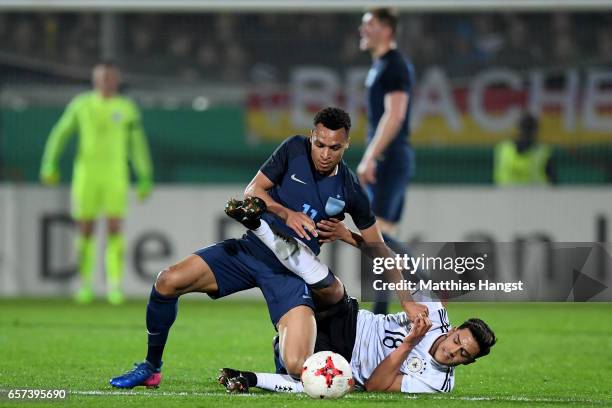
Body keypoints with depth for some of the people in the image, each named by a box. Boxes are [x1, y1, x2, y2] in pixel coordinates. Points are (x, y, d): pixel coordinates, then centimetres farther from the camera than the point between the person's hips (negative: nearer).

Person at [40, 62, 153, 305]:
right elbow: (60, 134, 9)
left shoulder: (127, 109, 3)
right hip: (86, 175, 0)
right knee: (86, 231, 2)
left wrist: (145, 179, 7)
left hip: (116, 177, 0)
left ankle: (115, 286, -7)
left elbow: (137, 145, 10)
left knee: (115, 230, -9)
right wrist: (49, 165, 1)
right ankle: (85, 284, 15)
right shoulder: (81, 105, 3)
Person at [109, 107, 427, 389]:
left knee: (297, 367, -23)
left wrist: (407, 301, 1)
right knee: (168, 281, -19)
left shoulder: (350, 192, -4)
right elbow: (253, 191, -1)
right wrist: (286, 213, -19)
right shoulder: (294, 150, -3)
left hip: (291, 273, -1)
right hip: (252, 249, 2)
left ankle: (284, 345, 20)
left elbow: (379, 251, 5)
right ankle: (151, 368, 4)